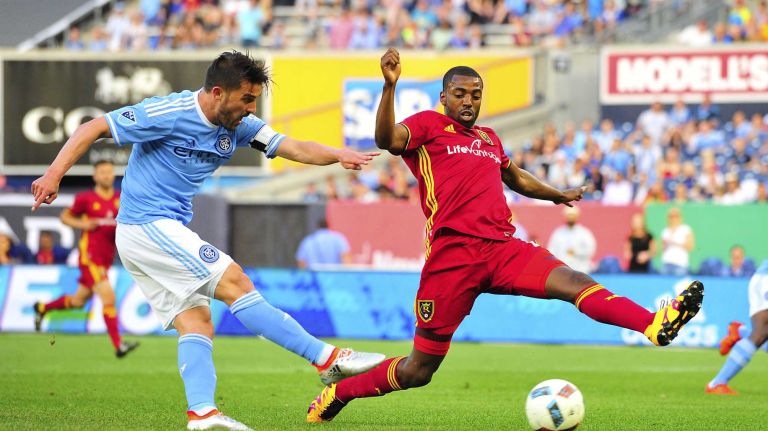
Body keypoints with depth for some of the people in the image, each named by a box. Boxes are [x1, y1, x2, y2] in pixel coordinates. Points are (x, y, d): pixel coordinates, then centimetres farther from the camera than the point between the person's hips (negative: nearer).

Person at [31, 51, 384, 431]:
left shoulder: (237, 127, 5)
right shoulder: (168, 114, -16)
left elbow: (293, 147, -4)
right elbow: (94, 128, -13)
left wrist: (337, 154, -23)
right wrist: (54, 174, -21)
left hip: (168, 229, 9)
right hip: (147, 225, -9)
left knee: (197, 323, -2)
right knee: (236, 284, -13)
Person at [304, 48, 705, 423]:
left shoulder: (488, 139, 24)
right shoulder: (428, 125, 5)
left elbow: (516, 177, 45)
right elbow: (387, 140, -18)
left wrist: (559, 194, 57)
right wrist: (390, 87, -31)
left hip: (502, 249, 5)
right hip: (452, 253, -5)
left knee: (575, 282, -20)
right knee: (418, 369, -1)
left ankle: (656, 325, -39)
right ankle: (336, 393, 19)